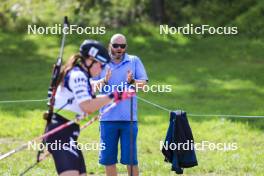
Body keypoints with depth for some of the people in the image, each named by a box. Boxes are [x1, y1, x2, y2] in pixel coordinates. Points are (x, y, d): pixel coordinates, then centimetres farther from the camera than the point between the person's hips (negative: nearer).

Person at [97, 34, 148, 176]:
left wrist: (132, 82, -21)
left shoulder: (134, 61, 8)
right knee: (108, 158, 5)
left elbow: (143, 84, 0)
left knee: (130, 158, -2)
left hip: (129, 118, -1)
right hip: (108, 117, 1)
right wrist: (104, 81, -19)